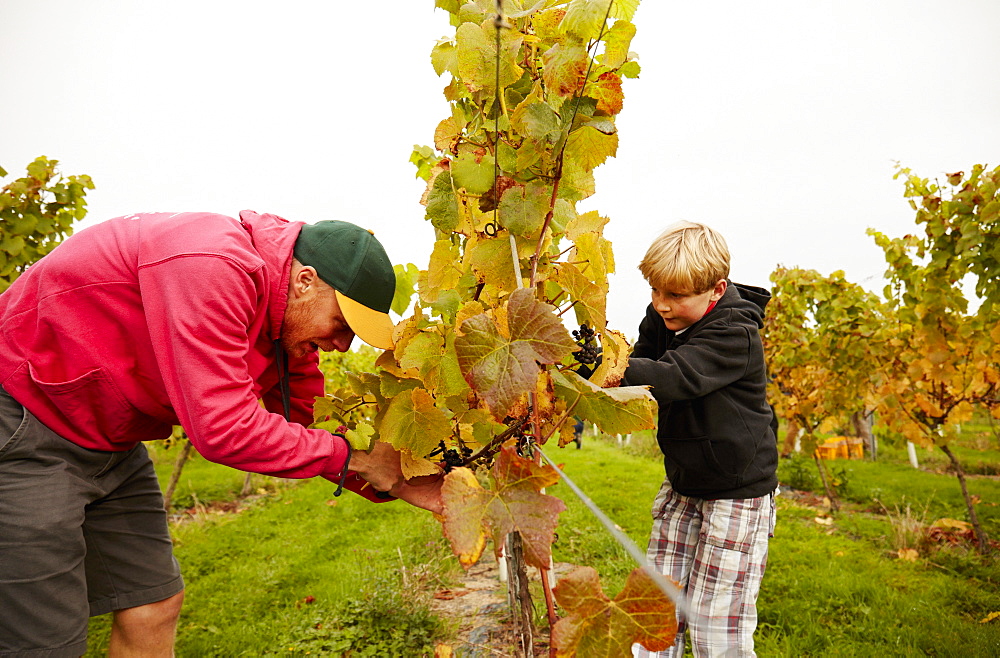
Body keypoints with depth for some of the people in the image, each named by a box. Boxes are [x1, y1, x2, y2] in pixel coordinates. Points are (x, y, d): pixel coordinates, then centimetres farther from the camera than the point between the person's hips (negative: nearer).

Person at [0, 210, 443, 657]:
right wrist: (353, 458, -23)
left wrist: (395, 483, -6)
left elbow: (304, 428, 5)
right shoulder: (211, 266, -31)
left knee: (154, 606, 10)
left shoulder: (293, 324, -2)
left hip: (107, 443, 8)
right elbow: (224, 428, -34)